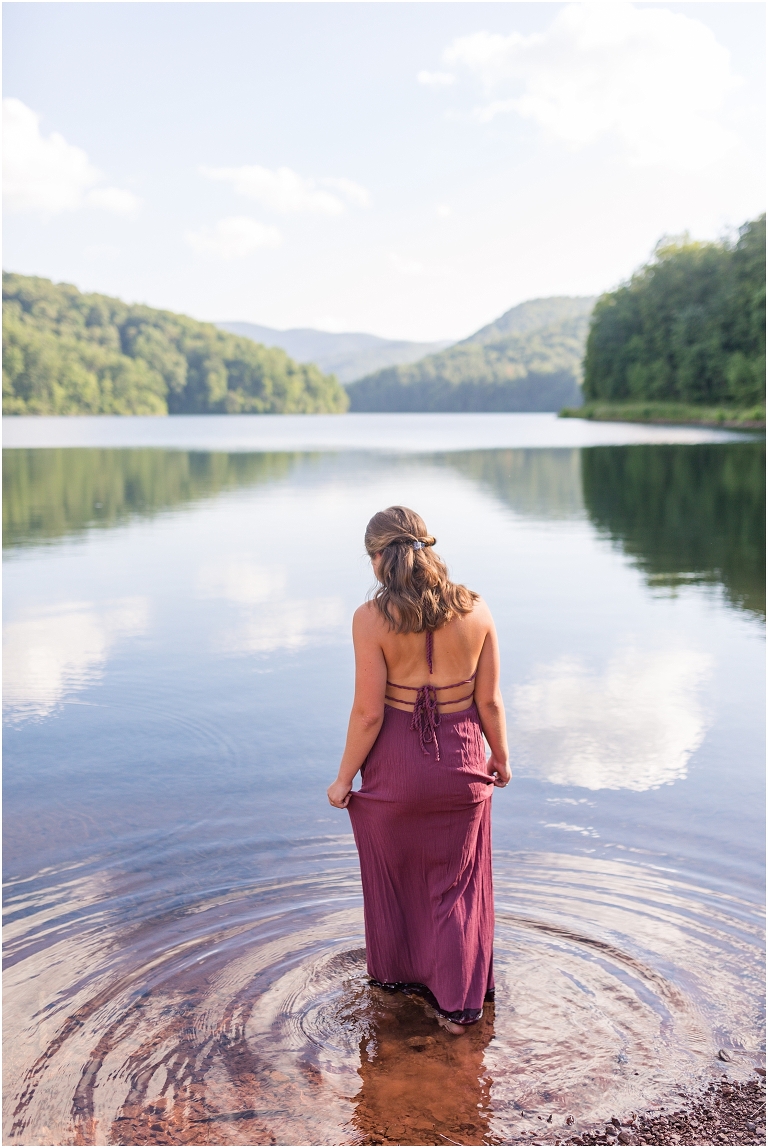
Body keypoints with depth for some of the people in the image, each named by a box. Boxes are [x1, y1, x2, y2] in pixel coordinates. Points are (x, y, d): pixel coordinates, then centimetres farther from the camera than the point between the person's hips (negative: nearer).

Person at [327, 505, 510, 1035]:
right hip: (460, 761, 2)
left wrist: (344, 777, -3)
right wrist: (500, 757, 13)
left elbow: (368, 712, -16)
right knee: (456, 883, 19)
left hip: (394, 762, -2)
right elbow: (489, 700, -4)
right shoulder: (475, 609, -9)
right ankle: (457, 1004, 25)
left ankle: (398, 973, 43)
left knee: (393, 873, 22)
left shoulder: (372, 618, -18)